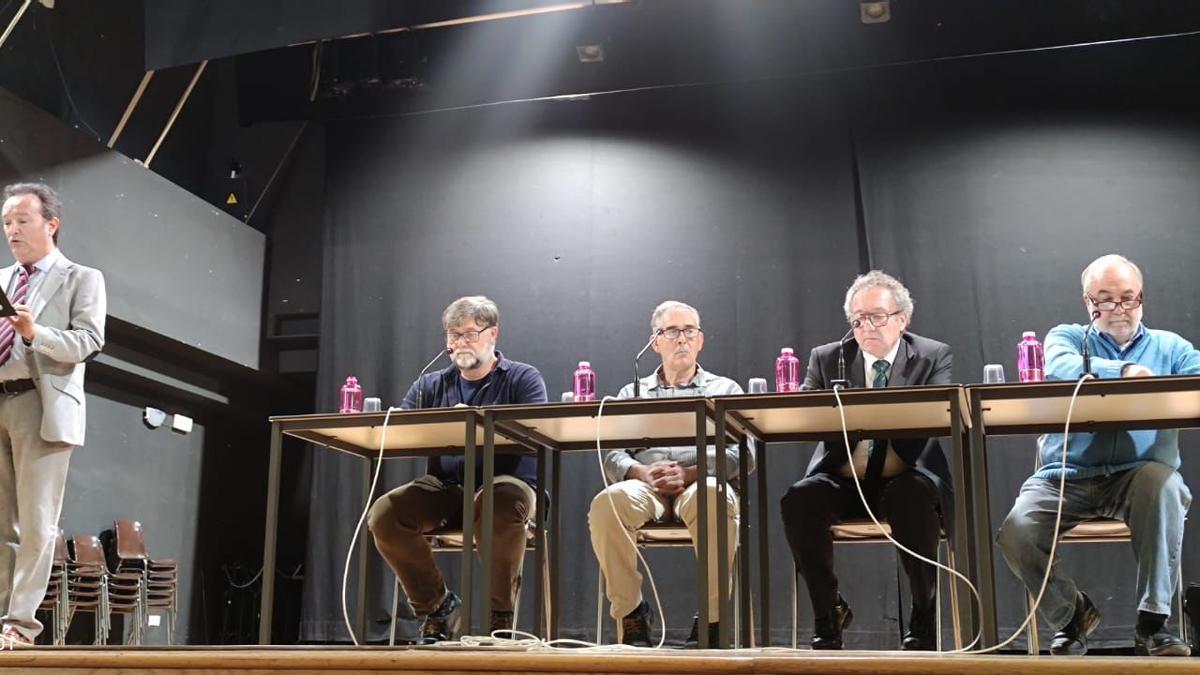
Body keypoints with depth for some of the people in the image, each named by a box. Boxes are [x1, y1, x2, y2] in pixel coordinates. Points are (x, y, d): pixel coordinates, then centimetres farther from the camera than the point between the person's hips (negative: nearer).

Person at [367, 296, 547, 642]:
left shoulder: (523, 378, 6)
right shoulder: (430, 385, 18)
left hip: (505, 483, -4)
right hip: (445, 487, 4)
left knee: (504, 508, -39)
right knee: (383, 514, -22)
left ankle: (501, 617, -19)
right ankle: (438, 606, -3)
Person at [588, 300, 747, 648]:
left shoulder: (725, 390, 21)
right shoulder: (632, 393, 26)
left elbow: (741, 454, 6)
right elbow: (612, 456, 13)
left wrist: (688, 473, -11)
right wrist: (642, 472, -11)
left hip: (701, 483, -1)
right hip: (645, 486, 2)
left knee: (715, 499, -39)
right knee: (607, 502, -34)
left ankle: (711, 617, -27)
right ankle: (630, 610, -19)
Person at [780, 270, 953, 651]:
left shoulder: (933, 357, 5)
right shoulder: (827, 358, 10)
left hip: (905, 481, -2)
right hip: (844, 483, 2)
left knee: (914, 496, -36)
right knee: (798, 500, -29)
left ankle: (923, 620, -17)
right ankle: (829, 612, -9)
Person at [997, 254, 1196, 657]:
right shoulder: (1067, 337, 12)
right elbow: (1059, 368, -13)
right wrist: (1124, 371, -28)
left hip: (1136, 477, 0)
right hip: (1066, 476, 0)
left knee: (1163, 481, -35)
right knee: (1015, 534, -25)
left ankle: (1152, 623, -23)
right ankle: (1072, 613, 6)